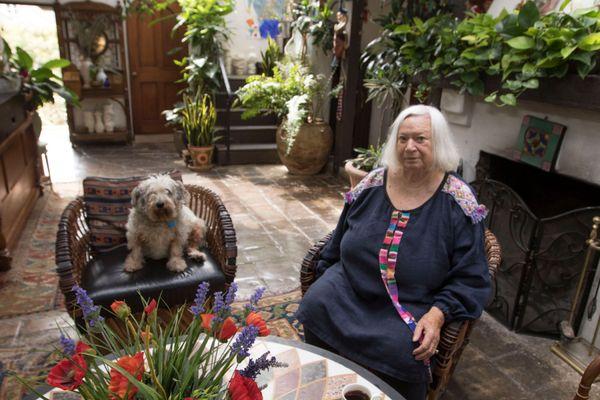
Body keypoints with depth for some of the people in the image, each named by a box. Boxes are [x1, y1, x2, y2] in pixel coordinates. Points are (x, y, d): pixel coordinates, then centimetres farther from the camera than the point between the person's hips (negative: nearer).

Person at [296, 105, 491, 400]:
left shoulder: (458, 203, -9)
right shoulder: (372, 185, 2)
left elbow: (470, 280, -7)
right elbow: (337, 246, 15)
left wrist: (437, 315, -21)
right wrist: (325, 281, 13)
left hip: (412, 306, -3)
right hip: (349, 288, 4)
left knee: (402, 354, -30)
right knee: (314, 306, -20)